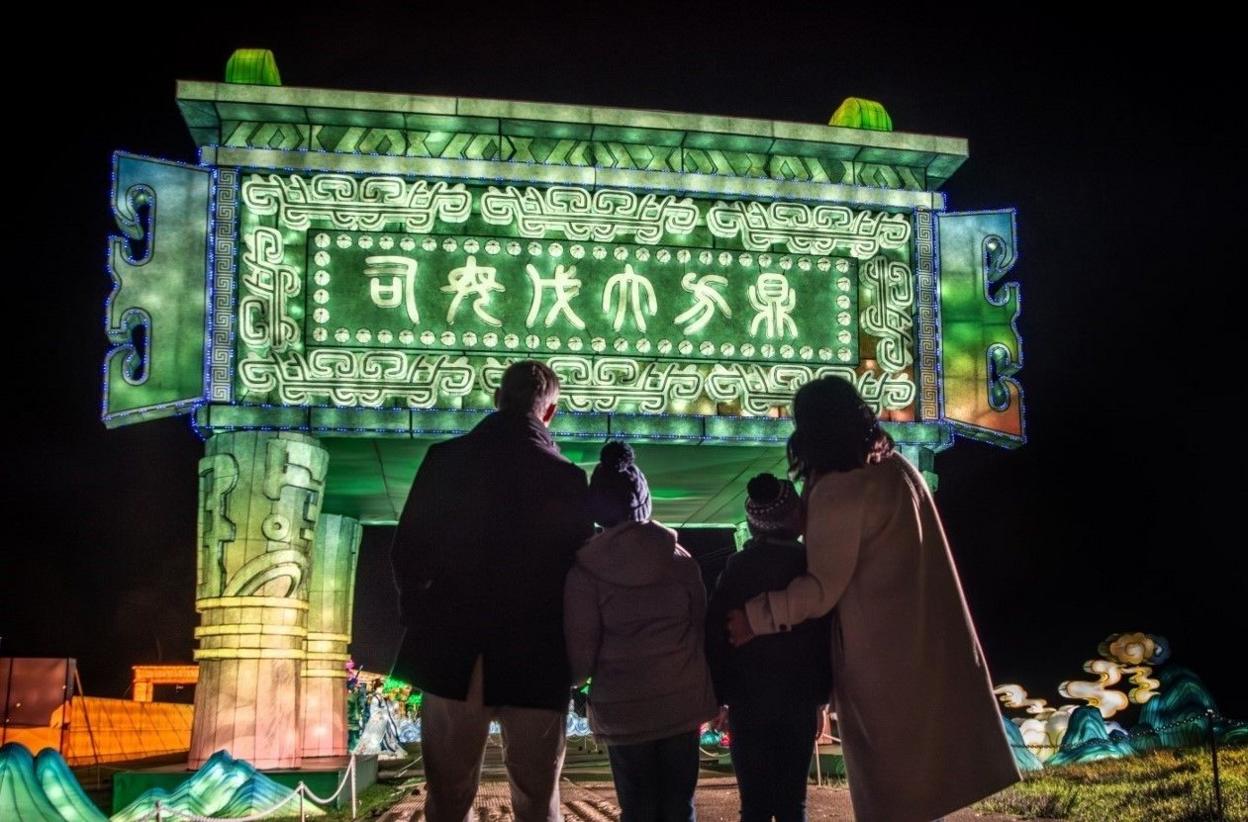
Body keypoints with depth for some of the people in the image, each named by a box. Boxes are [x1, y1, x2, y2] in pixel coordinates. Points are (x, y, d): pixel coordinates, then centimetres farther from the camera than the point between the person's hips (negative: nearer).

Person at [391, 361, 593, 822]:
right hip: (536, 663, -1)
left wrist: (422, 618, 13)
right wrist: (570, 653, 8)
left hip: (452, 657, 2)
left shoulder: (446, 460, -2)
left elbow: (407, 553, -1)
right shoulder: (565, 477, -7)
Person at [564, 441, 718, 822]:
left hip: (624, 711, -2)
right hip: (682, 703, 2)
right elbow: (703, 627, 5)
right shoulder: (681, 559, 1)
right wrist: (703, 696, 16)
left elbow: (581, 655, -8)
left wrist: (574, 678, 14)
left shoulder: (586, 570, -8)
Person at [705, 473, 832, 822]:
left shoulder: (737, 566, -3)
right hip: (799, 701, 1)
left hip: (749, 701, 0)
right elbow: (827, 634, -1)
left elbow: (715, 633, -5)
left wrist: (717, 696, 3)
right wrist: (821, 696, 8)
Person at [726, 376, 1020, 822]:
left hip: (881, 651, -8)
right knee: (921, 754, 18)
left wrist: (754, 615, -13)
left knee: (887, 774, 5)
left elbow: (824, 588, -18)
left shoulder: (836, 491, -19)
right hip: (928, 639, 8)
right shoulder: (898, 467, 6)